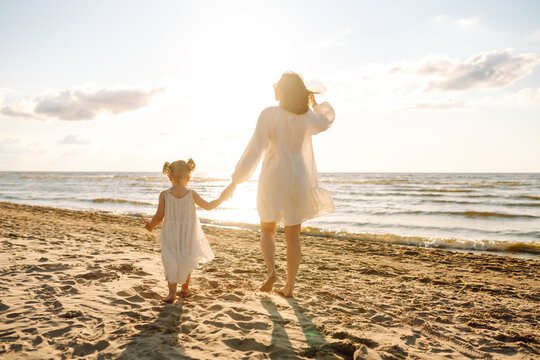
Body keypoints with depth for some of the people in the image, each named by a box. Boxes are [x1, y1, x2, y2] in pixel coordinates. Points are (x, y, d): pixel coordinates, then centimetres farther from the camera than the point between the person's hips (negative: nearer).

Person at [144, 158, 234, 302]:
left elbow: (159, 216, -8)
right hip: (188, 234, 1)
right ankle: (185, 287, 36)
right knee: (187, 261, 20)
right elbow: (208, 206, 1)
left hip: (171, 234, -1)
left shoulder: (164, 195, -11)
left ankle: (172, 292, -3)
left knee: (171, 262, 8)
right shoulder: (191, 194, -9)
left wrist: (150, 225, 12)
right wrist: (221, 198, 16)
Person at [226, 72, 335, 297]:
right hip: (299, 182, 3)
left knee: (267, 230, 18)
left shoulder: (268, 115, -13)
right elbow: (328, 118, 22)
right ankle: (289, 286, 14)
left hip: (273, 181, -3)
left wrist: (236, 180, -10)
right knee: (293, 236, 11)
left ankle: (271, 271, -2)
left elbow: (254, 150, -16)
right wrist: (315, 104, 36)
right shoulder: (307, 117, -1)